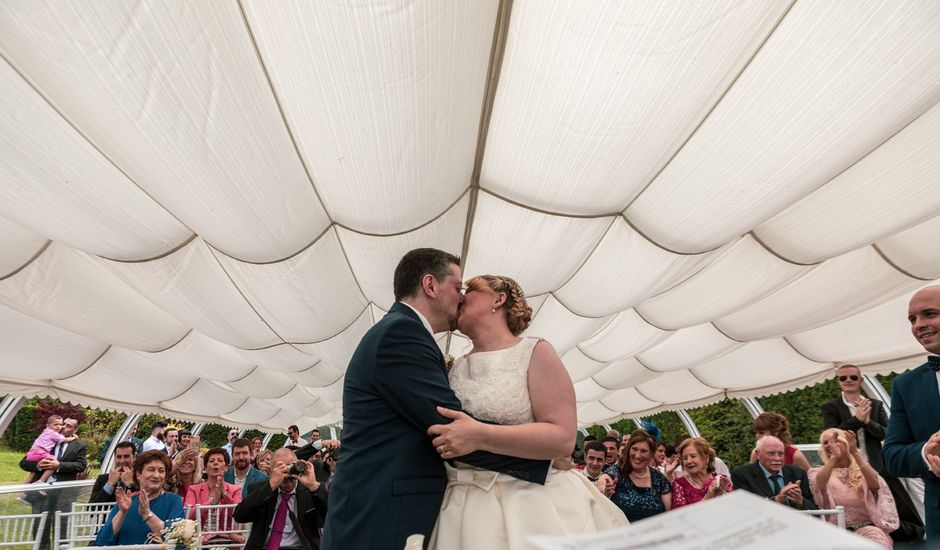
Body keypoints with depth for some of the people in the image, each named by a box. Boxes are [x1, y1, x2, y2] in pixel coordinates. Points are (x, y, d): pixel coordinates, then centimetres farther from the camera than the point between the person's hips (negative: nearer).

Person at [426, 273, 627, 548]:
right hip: (467, 507, 5)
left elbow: (562, 438, -17)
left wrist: (480, 436, -25)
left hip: (533, 504, -4)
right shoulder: (456, 368, 10)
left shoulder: (535, 351, -7)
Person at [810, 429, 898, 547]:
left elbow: (875, 484, -11)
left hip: (866, 526, 2)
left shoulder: (861, 469, 12)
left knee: (875, 535, -31)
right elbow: (818, 485, -17)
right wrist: (834, 456, -24)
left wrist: (855, 453, -18)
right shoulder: (819, 471, 8)